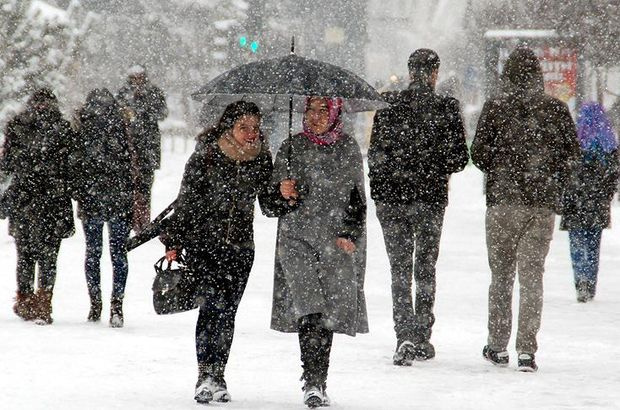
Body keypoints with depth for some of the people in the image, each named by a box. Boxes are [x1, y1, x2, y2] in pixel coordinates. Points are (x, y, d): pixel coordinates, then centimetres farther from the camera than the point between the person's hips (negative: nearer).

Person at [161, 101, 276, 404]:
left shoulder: (262, 160, 3)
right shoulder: (205, 157, -7)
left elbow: (269, 204, 8)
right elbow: (185, 201, -2)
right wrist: (174, 242, -2)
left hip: (240, 246, 3)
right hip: (203, 241, -3)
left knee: (226, 312, 4)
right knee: (214, 302, -16)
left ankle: (215, 376, 13)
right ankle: (207, 374, -15)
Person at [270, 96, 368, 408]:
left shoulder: (348, 149, 9)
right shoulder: (292, 147, 8)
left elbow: (358, 199, 13)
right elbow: (272, 202, 11)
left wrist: (350, 234, 1)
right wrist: (283, 192, -11)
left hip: (336, 240, 1)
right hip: (297, 236, -1)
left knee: (329, 310, -3)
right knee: (308, 307, -15)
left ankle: (318, 382, 4)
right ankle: (313, 381, -17)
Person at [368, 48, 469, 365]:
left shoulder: (389, 105, -5)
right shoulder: (447, 108, -7)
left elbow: (375, 153, -2)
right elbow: (459, 158, -5)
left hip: (392, 197, 0)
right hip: (431, 197, 0)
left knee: (400, 268, 5)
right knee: (425, 267, 14)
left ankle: (405, 335, -11)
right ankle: (422, 338, 18)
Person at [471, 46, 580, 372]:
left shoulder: (496, 107, -4)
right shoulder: (556, 109, 1)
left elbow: (479, 153, -4)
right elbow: (572, 151, 2)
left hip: (504, 199, -1)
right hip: (544, 202, 1)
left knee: (501, 273, 11)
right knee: (532, 274, 3)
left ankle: (497, 345, 13)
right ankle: (527, 350, -4)